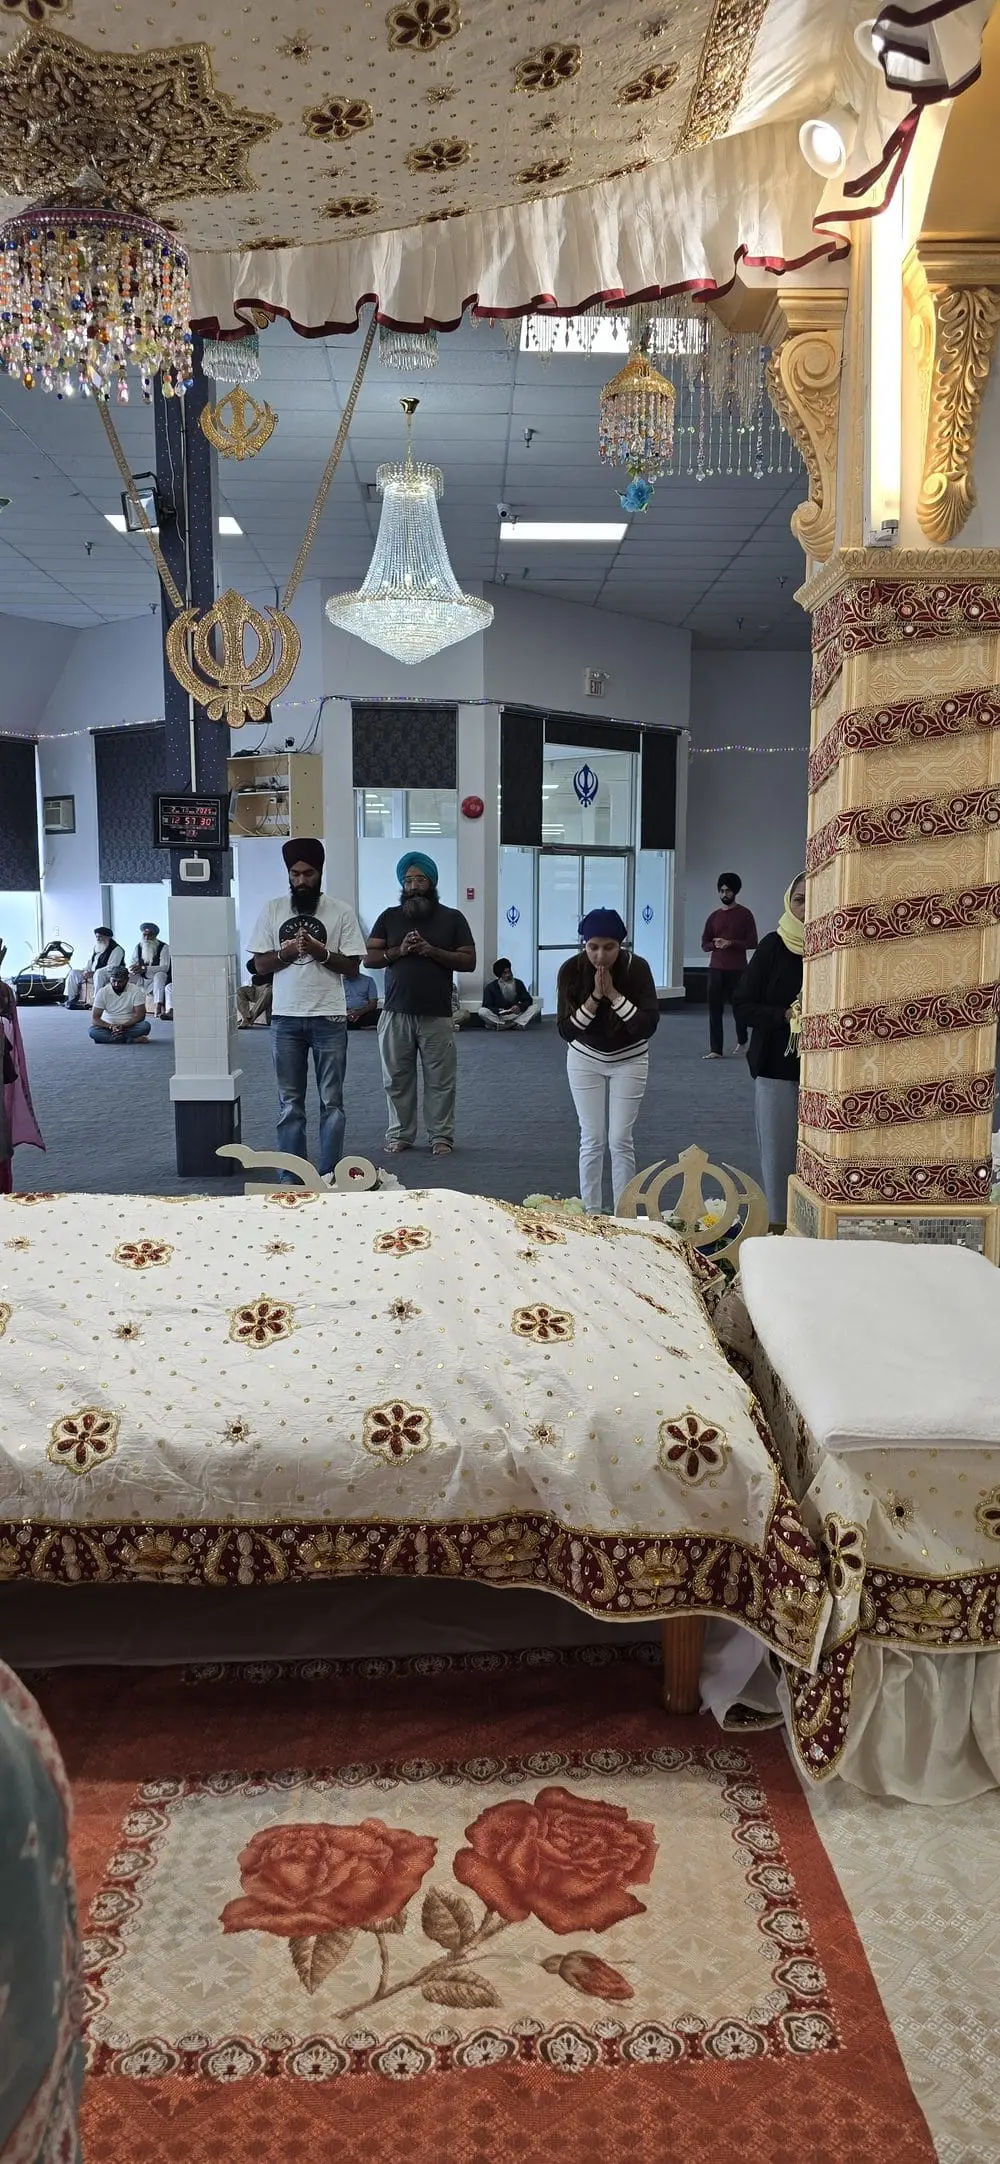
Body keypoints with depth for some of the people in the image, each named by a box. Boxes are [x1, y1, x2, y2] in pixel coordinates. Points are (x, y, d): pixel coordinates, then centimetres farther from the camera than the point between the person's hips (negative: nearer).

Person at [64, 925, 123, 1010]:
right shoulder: (96, 948, 16)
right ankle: (70, 999, -3)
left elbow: (111, 967, -21)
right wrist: (86, 971, -2)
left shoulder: (116, 949, -11)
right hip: (93, 974, 9)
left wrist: (93, 973, -25)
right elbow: (91, 962, 22)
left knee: (99, 973, -41)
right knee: (73, 973, 1)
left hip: (108, 976, -9)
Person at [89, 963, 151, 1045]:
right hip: (108, 1026, 0)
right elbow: (94, 1019, -11)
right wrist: (110, 1026, -30)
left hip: (129, 1026, 0)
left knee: (145, 1026, -31)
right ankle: (132, 1040, -29)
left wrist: (123, 1026, -28)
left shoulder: (136, 991, -8)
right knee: (93, 1030, -31)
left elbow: (140, 1015, -12)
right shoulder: (102, 992, -7)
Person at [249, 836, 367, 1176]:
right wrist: (286, 952, -12)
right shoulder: (272, 909, 5)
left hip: (329, 1018, -1)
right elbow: (260, 965, 5)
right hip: (286, 1019, 1)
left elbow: (352, 967, -1)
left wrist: (320, 951, -15)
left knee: (332, 1102, 3)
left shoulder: (341, 911, 0)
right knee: (289, 1103, 7)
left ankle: (329, 1176, 10)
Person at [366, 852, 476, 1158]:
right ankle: (400, 1134, 17)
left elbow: (469, 961, 0)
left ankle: (441, 1136, 11)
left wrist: (433, 951, -13)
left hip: (437, 1016, -1)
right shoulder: (389, 917, 10)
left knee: (440, 1080, 2)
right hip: (396, 1014, 2)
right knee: (397, 1078, 7)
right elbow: (369, 959, 6)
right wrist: (398, 951, -12)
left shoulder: (452, 918, 6)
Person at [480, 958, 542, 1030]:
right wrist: (498, 1011, -27)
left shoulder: (518, 983, 5)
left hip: (515, 1016, 3)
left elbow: (528, 1000, 5)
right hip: (497, 1017, -3)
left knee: (536, 1006, -17)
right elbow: (487, 1006, -6)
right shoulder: (490, 987, -3)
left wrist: (520, 1007, -18)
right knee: (482, 1011, -31)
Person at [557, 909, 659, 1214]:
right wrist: (594, 997, -29)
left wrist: (614, 994, -30)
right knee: (591, 1140, 2)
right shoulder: (571, 970, -18)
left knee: (620, 1140, -3)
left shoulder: (637, 967, -20)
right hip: (585, 1059, 1)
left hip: (629, 1061, -1)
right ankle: (590, 1214, 11)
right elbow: (566, 1030, -18)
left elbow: (648, 1025, -24)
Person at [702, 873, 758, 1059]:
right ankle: (716, 1049, -2)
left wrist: (731, 943, -15)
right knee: (715, 1009, -3)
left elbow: (752, 942, -4)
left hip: (737, 969, -3)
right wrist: (715, 944, -9)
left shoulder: (744, 914, 1)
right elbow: (705, 944, 12)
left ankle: (742, 1042, 29)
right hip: (716, 969, 3)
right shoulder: (714, 916, 12)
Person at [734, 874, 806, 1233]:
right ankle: (778, 1227, 17)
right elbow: (745, 1005, 0)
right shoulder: (774, 946, 0)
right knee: (777, 1155, 6)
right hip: (775, 1067, 1)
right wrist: (786, 1016, -16)